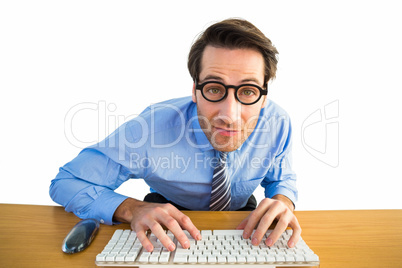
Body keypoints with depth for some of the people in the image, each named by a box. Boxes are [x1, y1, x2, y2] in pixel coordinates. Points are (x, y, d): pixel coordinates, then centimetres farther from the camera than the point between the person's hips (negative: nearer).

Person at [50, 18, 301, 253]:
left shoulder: (277, 123, -24)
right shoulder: (154, 127, -33)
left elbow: (282, 179, -4)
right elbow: (66, 183, -22)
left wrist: (282, 202, -28)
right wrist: (133, 209, -40)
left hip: (241, 217, 3)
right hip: (172, 219, -2)